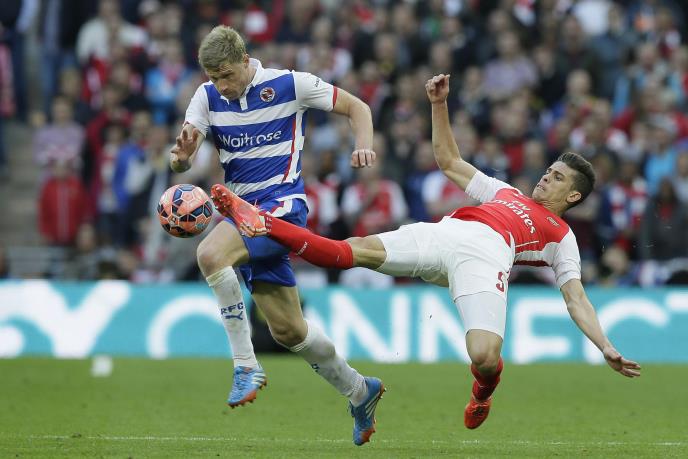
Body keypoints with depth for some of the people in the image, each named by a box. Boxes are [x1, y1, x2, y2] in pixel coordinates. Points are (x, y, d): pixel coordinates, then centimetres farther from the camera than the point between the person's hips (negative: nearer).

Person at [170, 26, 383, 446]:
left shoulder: (289, 84, -7)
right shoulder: (208, 97, 4)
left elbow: (356, 107, 3)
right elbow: (181, 161, -4)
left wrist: (364, 145, -17)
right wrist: (181, 156, -29)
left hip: (282, 204, -6)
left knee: (210, 254, -32)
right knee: (288, 329, 8)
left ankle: (246, 365, -25)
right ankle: (359, 391, 28)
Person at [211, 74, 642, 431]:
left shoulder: (561, 237, 25)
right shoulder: (505, 193, 39)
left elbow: (576, 299, 15)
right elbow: (449, 160, 42)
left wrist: (607, 347, 0)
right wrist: (440, 104, 32)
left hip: (485, 254, -4)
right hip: (443, 234, 4)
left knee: (484, 358, -30)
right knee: (350, 251, -17)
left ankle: (485, 385, 7)